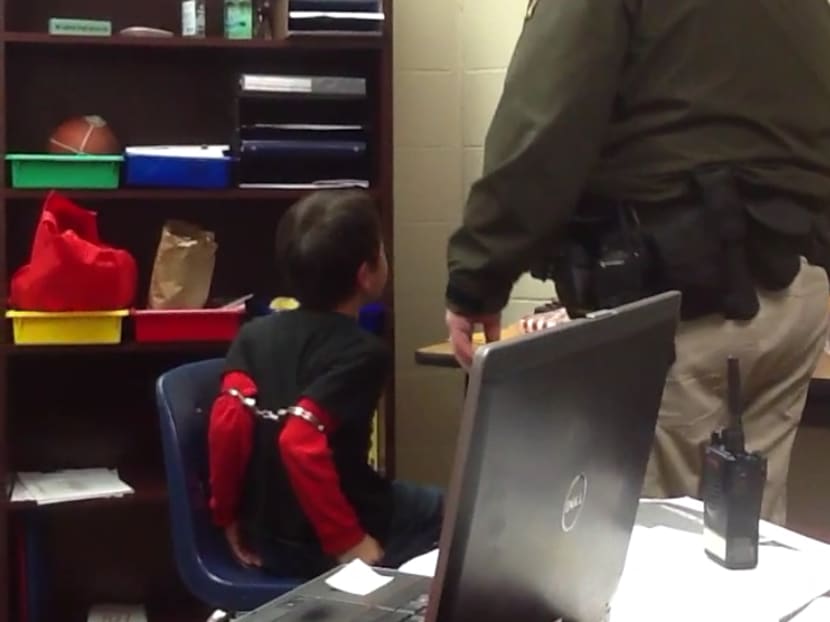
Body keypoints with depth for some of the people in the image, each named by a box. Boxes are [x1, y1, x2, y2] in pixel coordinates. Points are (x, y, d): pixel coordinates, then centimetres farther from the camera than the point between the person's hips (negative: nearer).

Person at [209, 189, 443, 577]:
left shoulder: (255, 334, 2)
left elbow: (228, 423, -9)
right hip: (318, 546, -7)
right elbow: (300, 443, -29)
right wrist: (348, 541, -23)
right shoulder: (361, 353, -16)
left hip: (266, 538, 7)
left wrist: (228, 516, 3)